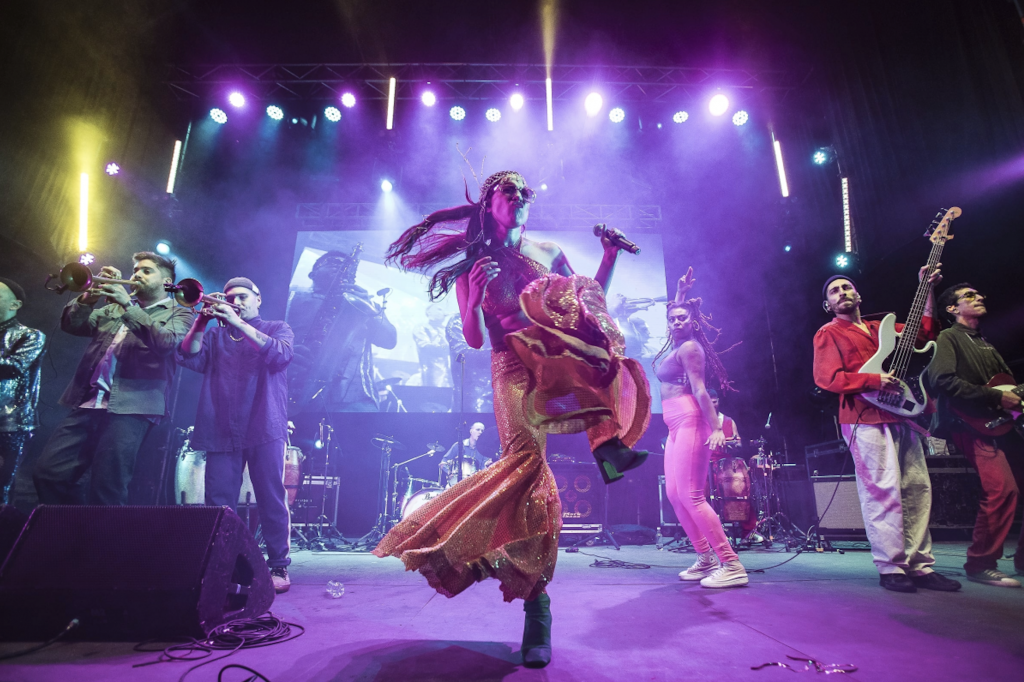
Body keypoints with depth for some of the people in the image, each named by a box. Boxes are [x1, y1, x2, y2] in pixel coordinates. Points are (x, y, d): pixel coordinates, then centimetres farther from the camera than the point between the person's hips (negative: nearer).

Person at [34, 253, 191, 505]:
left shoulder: (178, 314, 9)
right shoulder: (112, 308, 26)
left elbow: (166, 343, -11)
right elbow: (71, 325, 15)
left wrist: (128, 305, -16)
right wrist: (91, 295, -2)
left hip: (130, 408, -6)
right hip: (87, 404, 6)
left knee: (107, 491, -10)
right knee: (48, 474, 0)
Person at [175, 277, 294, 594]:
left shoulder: (277, 328, 11)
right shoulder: (215, 335, 19)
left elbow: (280, 354, -11)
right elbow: (188, 357, 4)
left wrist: (239, 323, -17)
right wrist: (201, 323, -10)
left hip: (264, 428, -3)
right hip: (222, 431, 3)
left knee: (272, 500, -3)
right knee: (218, 503, 3)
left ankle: (278, 567, 5)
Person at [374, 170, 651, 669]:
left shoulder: (548, 252, 22)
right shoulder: (471, 264, 14)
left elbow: (589, 299, 18)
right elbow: (474, 339, 7)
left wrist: (610, 255, 9)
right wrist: (475, 294, -10)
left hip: (566, 361, 2)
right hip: (514, 366, -2)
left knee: (568, 294, -28)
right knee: (526, 458, -24)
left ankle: (609, 441, -32)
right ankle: (536, 604, -11)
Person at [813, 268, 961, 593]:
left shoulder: (880, 328, 24)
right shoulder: (828, 333, 3)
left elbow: (924, 332, 24)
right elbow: (827, 378, -9)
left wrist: (927, 289, 18)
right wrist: (875, 380, -18)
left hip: (901, 417, 7)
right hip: (866, 418, -7)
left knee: (918, 488, 5)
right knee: (884, 490, -11)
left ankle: (919, 564, 11)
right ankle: (891, 567, -4)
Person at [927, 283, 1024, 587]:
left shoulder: (986, 345, 24)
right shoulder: (948, 338, -3)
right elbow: (943, 380, -18)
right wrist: (996, 397, -15)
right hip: (970, 424, -9)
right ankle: (981, 564, -7)